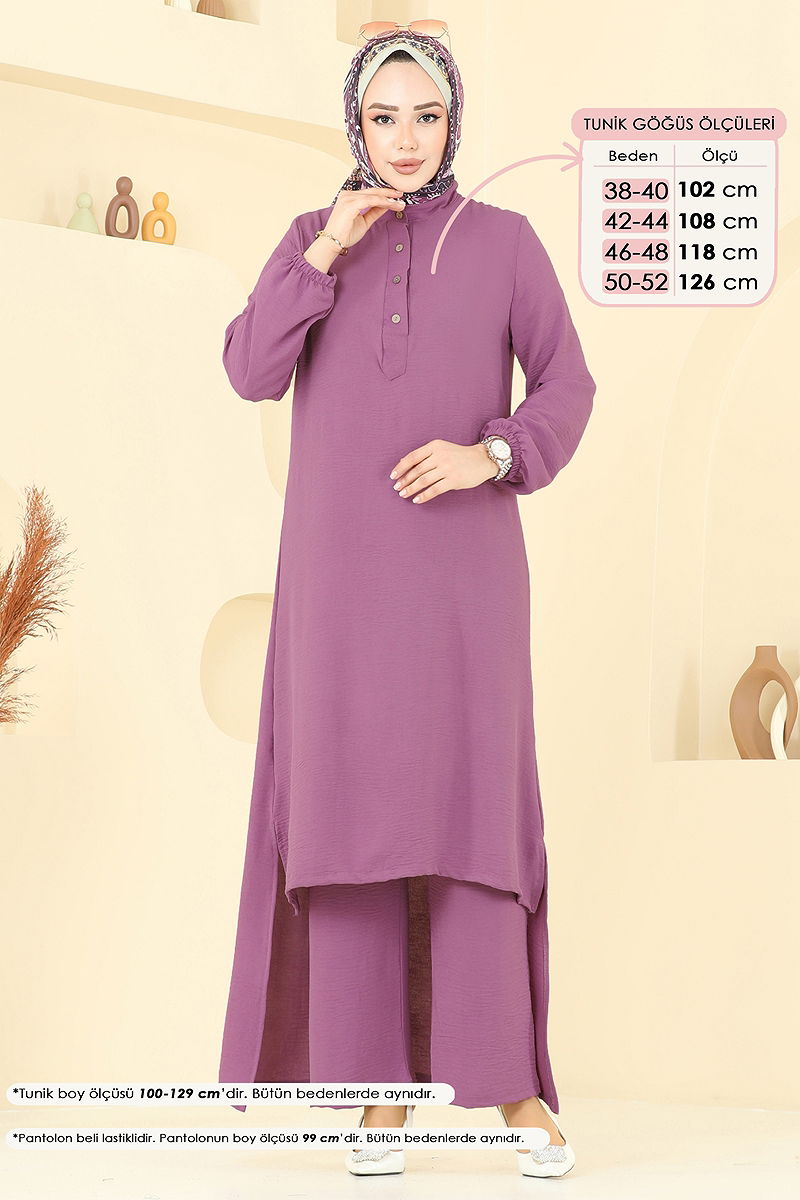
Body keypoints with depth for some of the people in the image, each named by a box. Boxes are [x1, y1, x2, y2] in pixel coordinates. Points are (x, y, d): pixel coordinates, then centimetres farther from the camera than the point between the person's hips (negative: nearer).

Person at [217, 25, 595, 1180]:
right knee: (353, 810, -3)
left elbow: (567, 387, 4)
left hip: (462, 566, -1)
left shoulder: (506, 239, 7)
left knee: (474, 811, -7)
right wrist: (326, 247, -12)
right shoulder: (312, 239, 10)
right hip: (343, 565, 1)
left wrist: (490, 456, -14)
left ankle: (514, 1083, 1)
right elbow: (252, 374, -3)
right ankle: (383, 1081, 4)